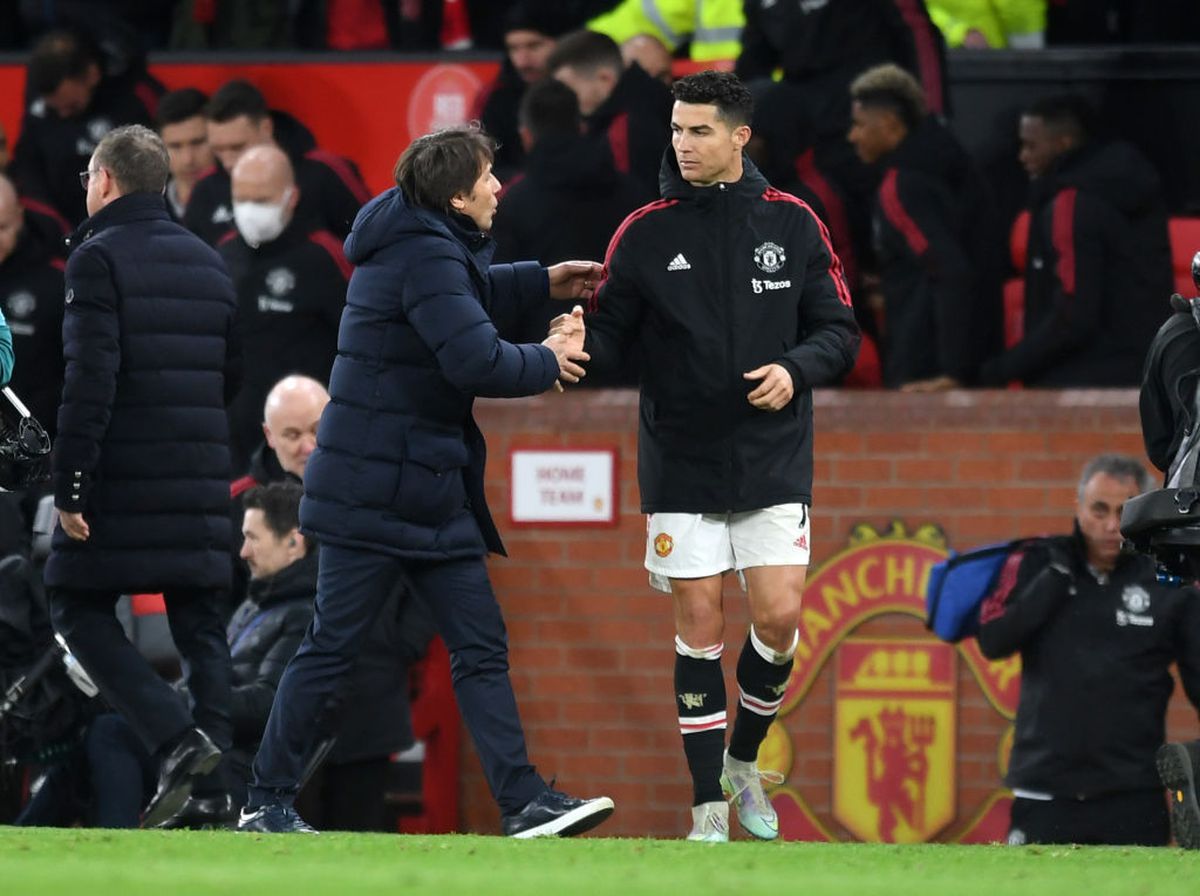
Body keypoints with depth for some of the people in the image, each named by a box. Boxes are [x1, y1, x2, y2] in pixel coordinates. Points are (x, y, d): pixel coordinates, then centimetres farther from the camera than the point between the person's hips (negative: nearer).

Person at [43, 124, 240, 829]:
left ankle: (177, 741, -14)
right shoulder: (209, 264, 14)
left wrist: (70, 486, -16)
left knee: (79, 609, 2)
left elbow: (90, 379, -17)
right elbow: (231, 375, 19)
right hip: (202, 479, 6)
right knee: (199, 620, 9)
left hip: (122, 478, -6)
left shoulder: (99, 258, -9)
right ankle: (218, 768, 0)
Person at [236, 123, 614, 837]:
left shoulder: (433, 248, 12)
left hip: (434, 494, 10)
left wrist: (542, 282, 27)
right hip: (374, 493, -10)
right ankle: (268, 801, 6)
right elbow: (477, 361, -27)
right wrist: (546, 363, -10)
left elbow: (464, 299, 35)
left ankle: (524, 803, 3)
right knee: (333, 648, -3)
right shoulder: (425, 257, -19)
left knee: (482, 646, 5)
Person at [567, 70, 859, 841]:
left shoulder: (792, 224, 0)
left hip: (773, 458, 0)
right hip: (681, 463, 0)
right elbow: (614, 334, -2)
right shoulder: (645, 233, -2)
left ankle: (744, 760, 20)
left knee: (779, 615, -6)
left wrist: (796, 370, -15)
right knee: (700, 625, -1)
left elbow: (839, 330, 4)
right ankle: (708, 808, 7)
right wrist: (582, 340, -24)